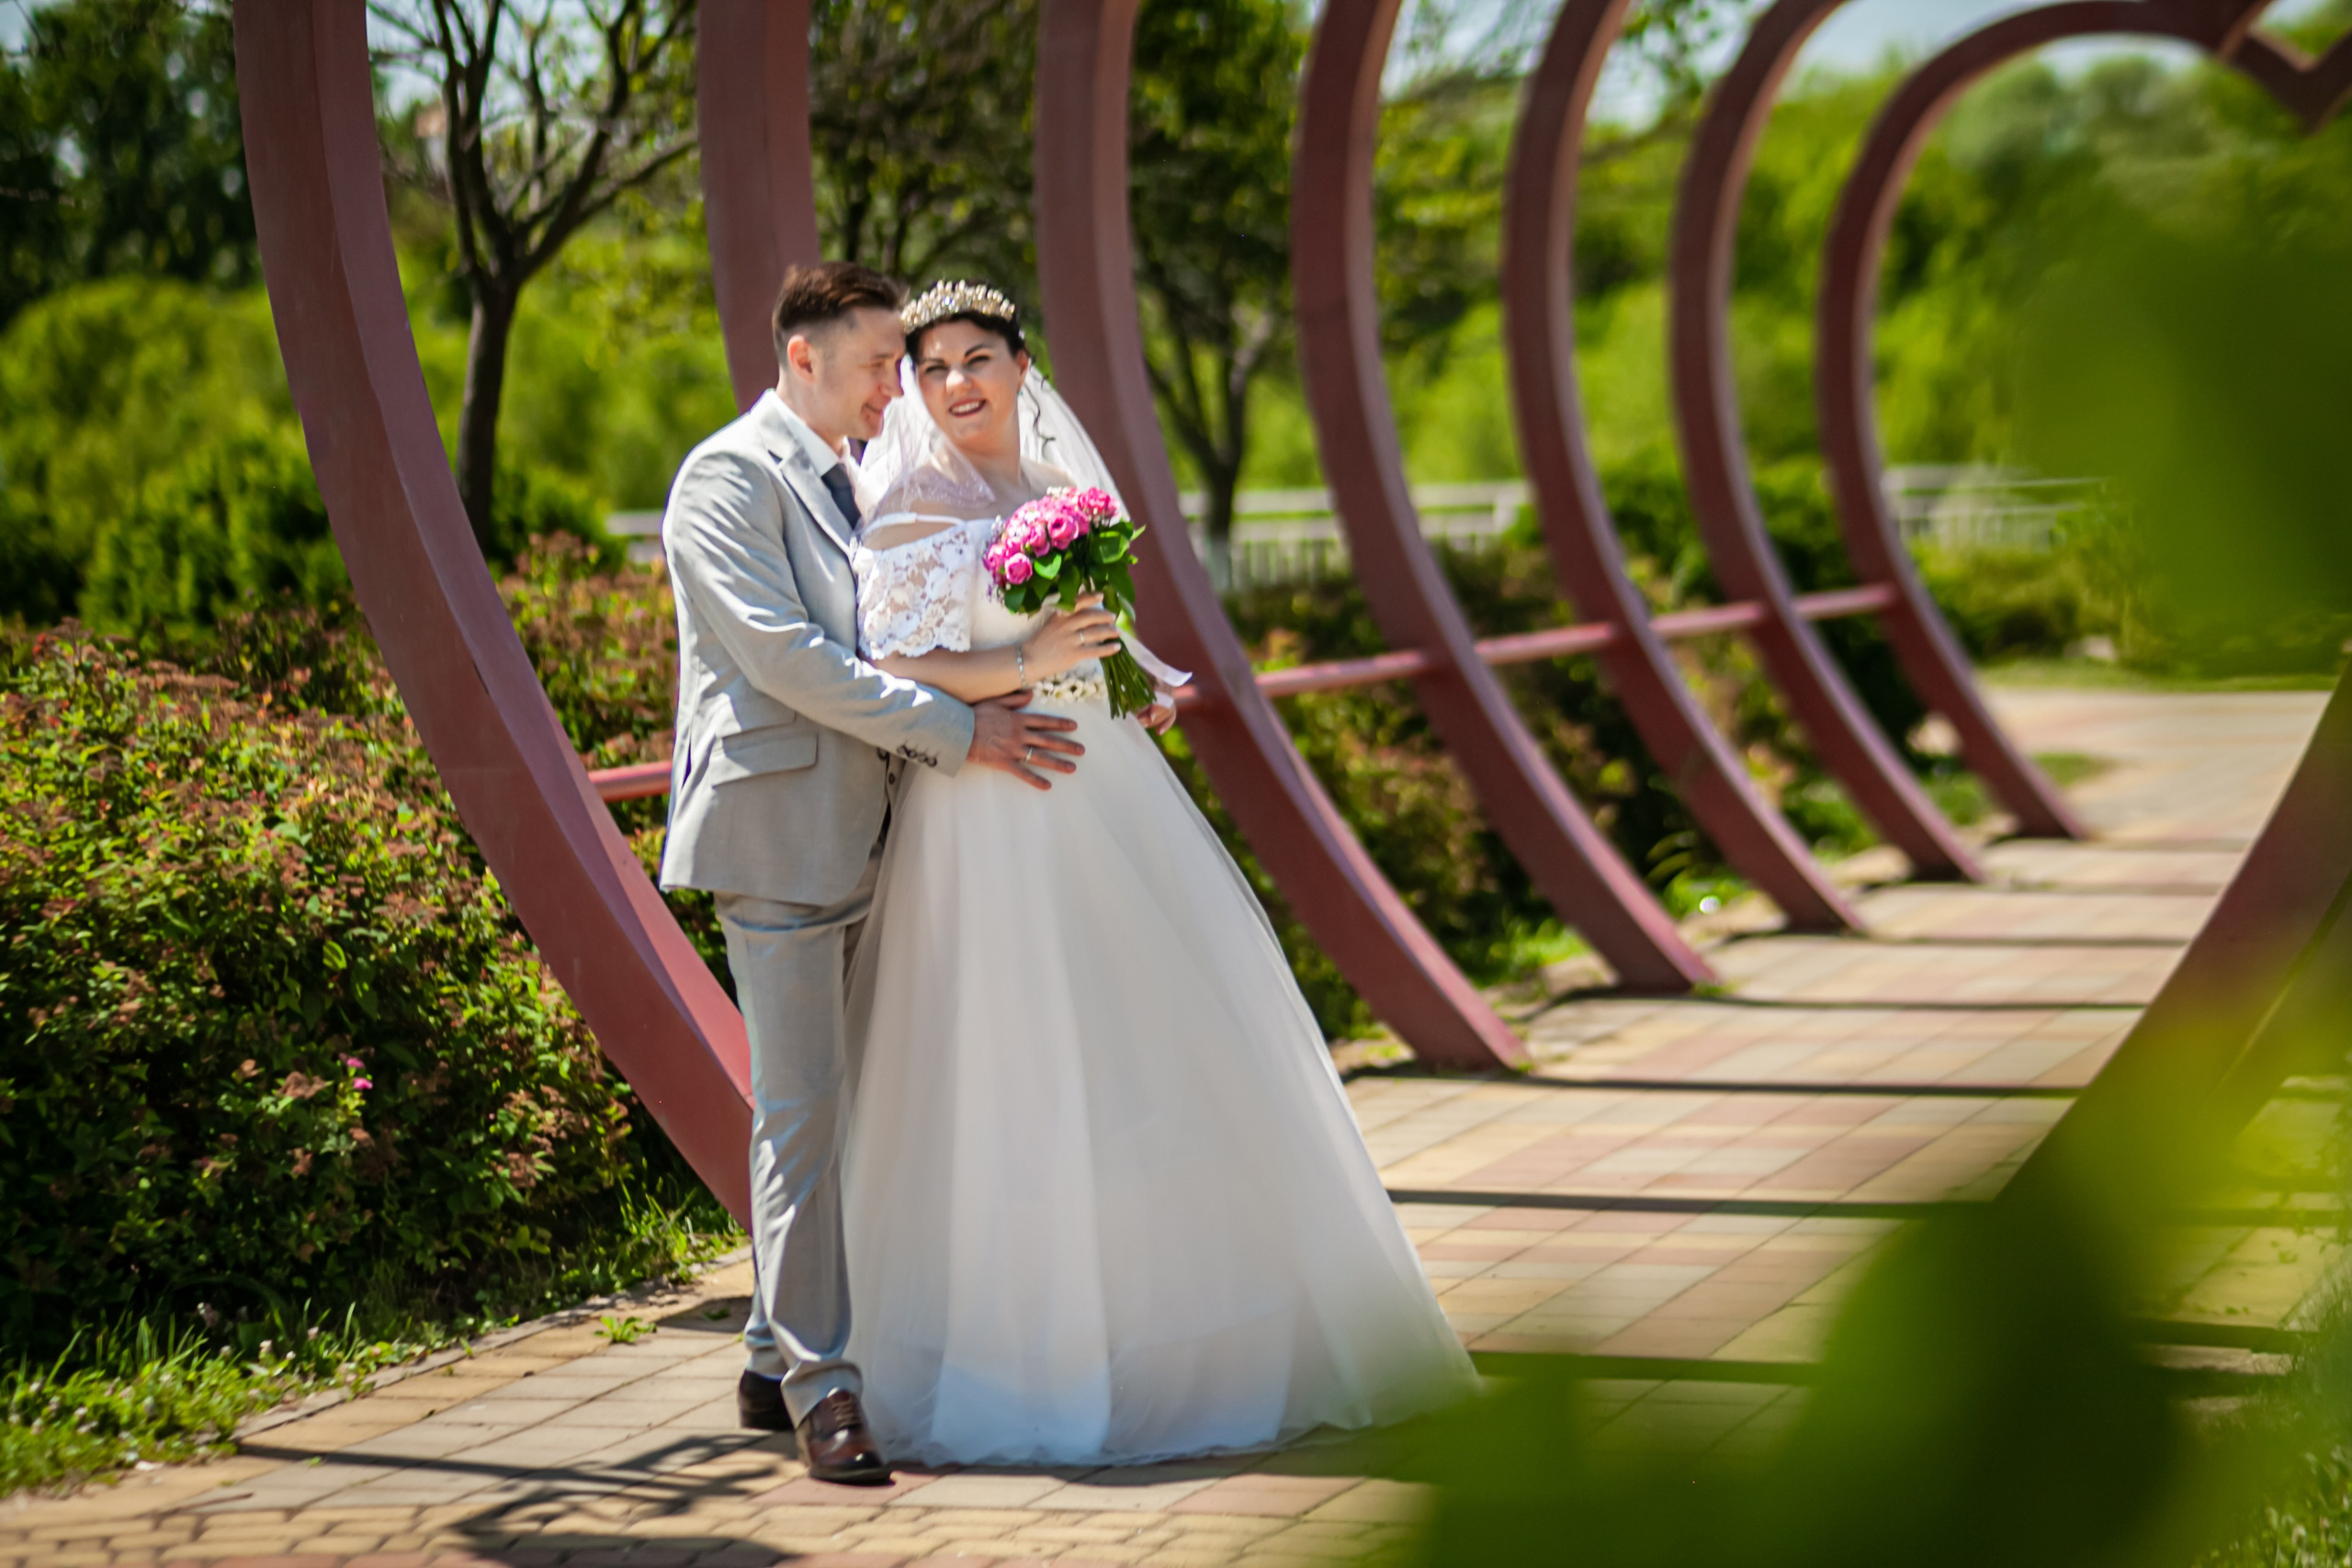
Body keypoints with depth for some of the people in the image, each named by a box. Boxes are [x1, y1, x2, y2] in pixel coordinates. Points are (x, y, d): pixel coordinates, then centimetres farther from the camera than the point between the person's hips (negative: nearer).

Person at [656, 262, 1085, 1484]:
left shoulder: (853, 479, 19)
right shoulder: (730, 476, -9)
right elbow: (786, 656, -18)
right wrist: (958, 732, -17)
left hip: (856, 834, 8)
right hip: (778, 827, -8)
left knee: (825, 1100, 10)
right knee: (803, 1105, -8)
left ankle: (779, 1361, 18)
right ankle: (818, 1383, -5)